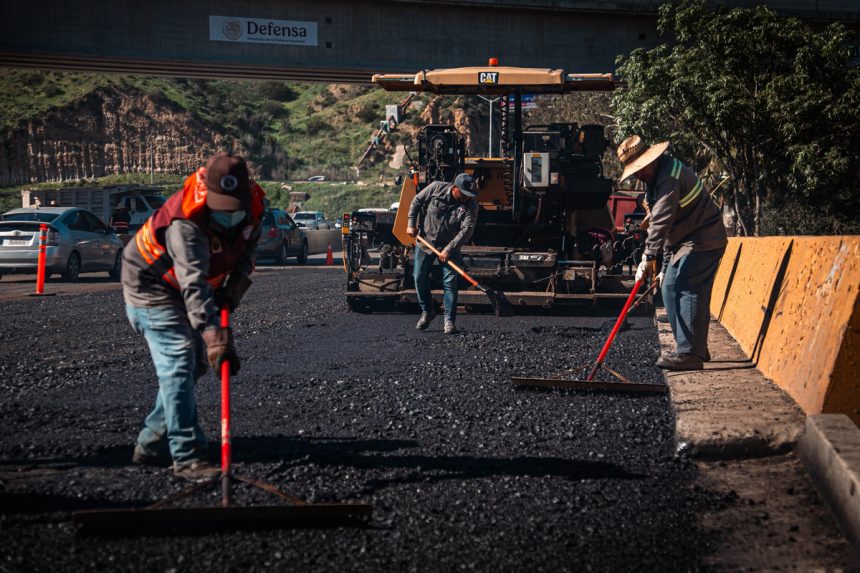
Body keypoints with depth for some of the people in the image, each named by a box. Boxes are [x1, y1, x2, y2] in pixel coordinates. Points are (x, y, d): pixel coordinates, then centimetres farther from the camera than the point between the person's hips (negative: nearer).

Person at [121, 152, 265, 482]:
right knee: (178, 361, -19)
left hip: (182, 289, 8)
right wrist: (216, 337, -54)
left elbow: (247, 248, 2)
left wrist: (234, 288, -15)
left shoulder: (253, 204, -16)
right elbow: (195, 285, -46)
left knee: (196, 361, 11)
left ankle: (152, 445, 21)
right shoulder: (185, 222, -38)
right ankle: (187, 457, -16)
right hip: (150, 284, -8)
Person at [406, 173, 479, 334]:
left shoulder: (471, 204, -17)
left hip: (450, 247, -1)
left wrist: (448, 249, -29)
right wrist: (411, 224, -5)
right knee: (420, 278, 7)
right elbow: (417, 202, -1)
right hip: (425, 241, 2)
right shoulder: (436, 188, -15)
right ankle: (427, 311, 27)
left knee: (450, 282, -8)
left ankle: (450, 320, -2)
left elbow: (466, 230, -23)